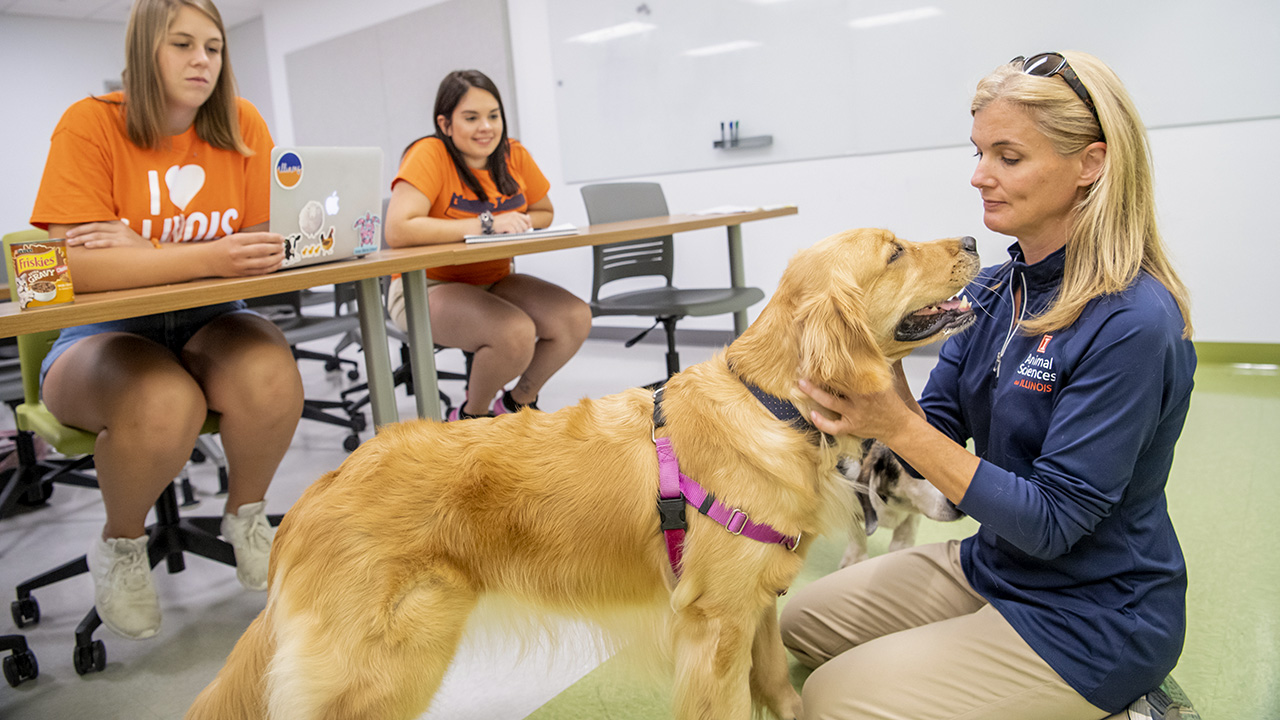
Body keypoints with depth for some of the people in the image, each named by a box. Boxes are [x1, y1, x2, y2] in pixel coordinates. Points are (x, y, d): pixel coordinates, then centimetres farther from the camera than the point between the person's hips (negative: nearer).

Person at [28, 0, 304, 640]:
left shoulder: (242, 125, 0)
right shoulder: (91, 124, -9)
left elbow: (268, 243, -4)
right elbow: (76, 265, -19)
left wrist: (143, 251, -16)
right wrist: (207, 258, -32)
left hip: (210, 321, 3)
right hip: (106, 332, -2)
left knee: (271, 379, -30)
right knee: (164, 406, -34)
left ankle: (245, 516, 2)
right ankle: (121, 546, 2)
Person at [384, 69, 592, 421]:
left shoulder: (514, 155, 1)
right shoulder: (429, 155, -16)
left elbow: (544, 213, 16)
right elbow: (397, 230, -29)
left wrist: (519, 223, -9)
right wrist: (485, 224, -26)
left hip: (494, 280, 6)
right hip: (427, 288, -6)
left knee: (576, 318, -15)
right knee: (515, 332, -31)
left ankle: (519, 401, 12)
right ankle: (472, 415, 0)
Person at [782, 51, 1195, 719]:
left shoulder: (1131, 324, -25)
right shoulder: (995, 288, -1)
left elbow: (1051, 522, -25)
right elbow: (937, 428, -2)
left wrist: (899, 428, -30)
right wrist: (878, 394, -23)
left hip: (1088, 620, -7)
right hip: (992, 565, 8)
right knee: (804, 621, 12)